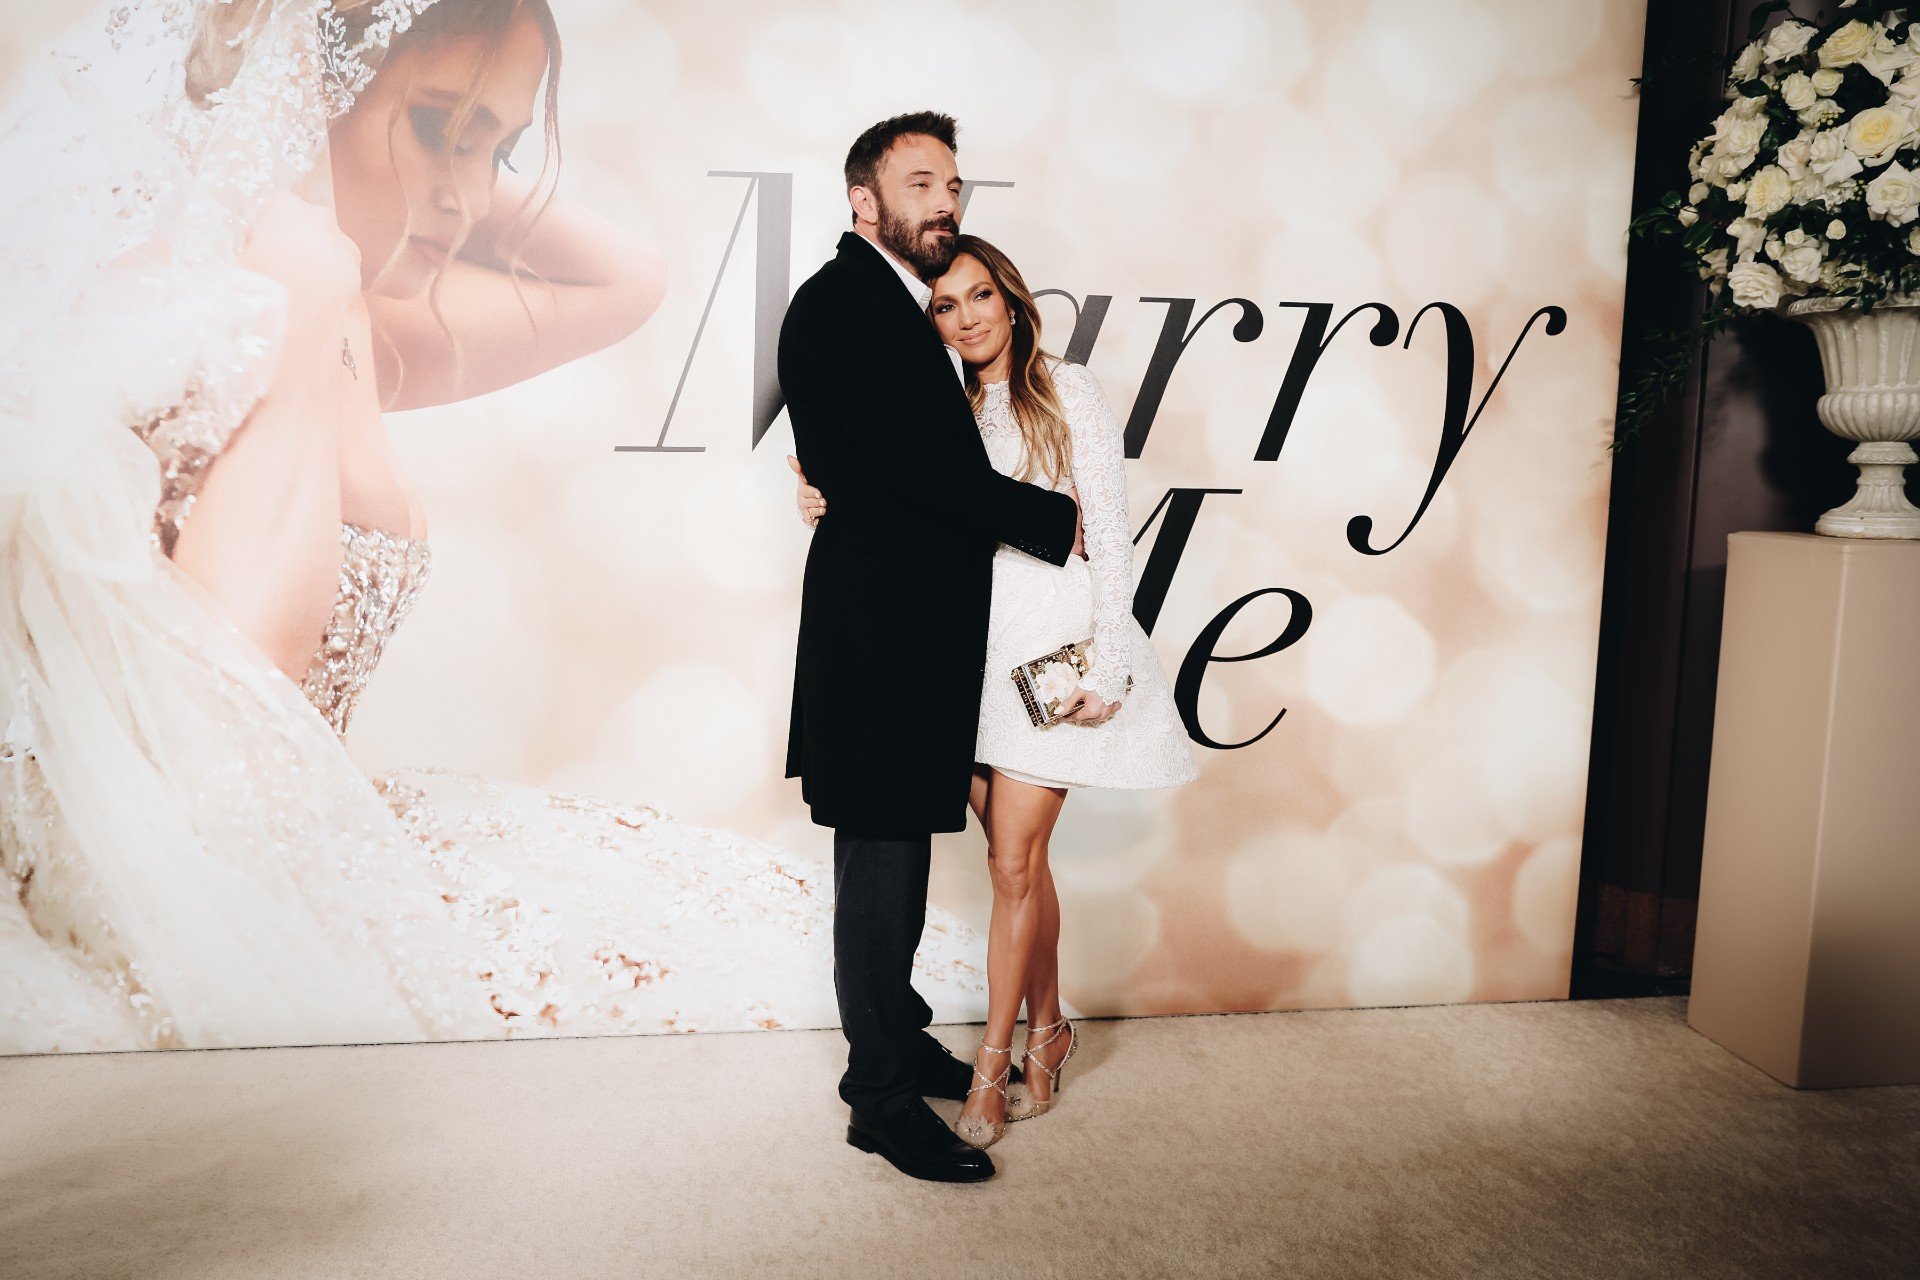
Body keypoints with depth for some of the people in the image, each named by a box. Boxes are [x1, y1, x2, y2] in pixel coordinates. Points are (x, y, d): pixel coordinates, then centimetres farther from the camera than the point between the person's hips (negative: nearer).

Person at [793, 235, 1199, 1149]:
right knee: (1021, 858, 11)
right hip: (974, 648, 4)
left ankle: (991, 1073, 8)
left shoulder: (1067, 393, 0)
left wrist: (1104, 668, -11)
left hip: (1053, 645, -4)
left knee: (1013, 862, -5)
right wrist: (833, 512, -9)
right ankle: (1048, 1029, 28)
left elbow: (1110, 534, -4)